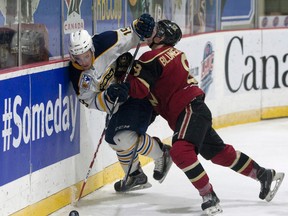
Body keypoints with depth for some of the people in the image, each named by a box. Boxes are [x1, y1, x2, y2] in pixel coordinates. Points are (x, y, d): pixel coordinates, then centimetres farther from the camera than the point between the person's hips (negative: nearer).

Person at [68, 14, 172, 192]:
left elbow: (128, 38, -8)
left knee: (124, 137, -20)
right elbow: (91, 102, -15)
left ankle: (161, 153, 2)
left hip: (139, 94, -6)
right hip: (119, 105, 7)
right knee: (114, 138, 12)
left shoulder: (104, 43, -24)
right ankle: (135, 176, 34)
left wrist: (139, 28, -29)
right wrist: (109, 96, -34)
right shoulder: (78, 77, -13)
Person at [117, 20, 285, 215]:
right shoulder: (174, 53, 14)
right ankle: (265, 175, 24)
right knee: (219, 152, 16)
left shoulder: (151, 59, -12)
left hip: (190, 111, -10)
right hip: (192, 111, 10)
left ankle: (209, 197, -28)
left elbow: (139, 89, -19)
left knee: (180, 151, -25)